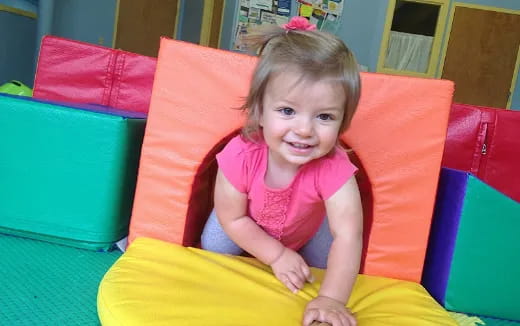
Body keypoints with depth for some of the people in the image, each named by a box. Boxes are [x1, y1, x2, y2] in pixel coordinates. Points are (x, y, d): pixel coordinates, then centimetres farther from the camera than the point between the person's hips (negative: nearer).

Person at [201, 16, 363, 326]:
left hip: (309, 230, 0)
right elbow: (232, 218, -24)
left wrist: (331, 299, -54)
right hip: (248, 227, 1)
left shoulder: (334, 168, -42)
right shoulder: (240, 156, -39)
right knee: (215, 249, 2)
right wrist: (277, 255, -25)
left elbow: (348, 236, -45)